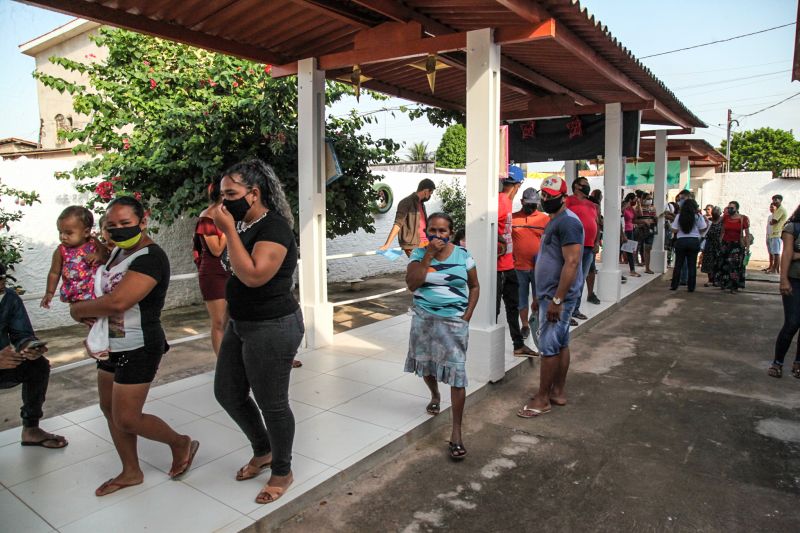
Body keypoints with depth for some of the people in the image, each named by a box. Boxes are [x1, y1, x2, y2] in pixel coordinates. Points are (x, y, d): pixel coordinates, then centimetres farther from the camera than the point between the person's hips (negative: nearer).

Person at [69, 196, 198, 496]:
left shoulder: (150, 258, -22)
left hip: (138, 348, -10)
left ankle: (181, 444, 21)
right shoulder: (118, 251, 8)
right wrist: (87, 310, -3)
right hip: (113, 345, 10)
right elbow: (100, 286, 19)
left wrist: (78, 310, -13)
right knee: (110, 409, 16)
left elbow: (116, 302, -31)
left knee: (127, 418, -3)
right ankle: (131, 472, 32)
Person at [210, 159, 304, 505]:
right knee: (227, 393, 19)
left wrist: (229, 232, -25)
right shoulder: (243, 225, 7)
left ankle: (282, 472, 29)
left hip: (272, 329, -10)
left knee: (272, 403, 5)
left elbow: (253, 275, -30)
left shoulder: (274, 227, -19)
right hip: (241, 324, 10)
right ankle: (262, 451, 41)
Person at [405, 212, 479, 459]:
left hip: (454, 321, -2)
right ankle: (435, 396, 53)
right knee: (426, 364, 19)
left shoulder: (462, 255, -2)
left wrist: (467, 315, -3)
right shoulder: (419, 254, -1)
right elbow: (412, 284, -15)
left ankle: (456, 432, 0)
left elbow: (474, 287, 7)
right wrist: (428, 255, -18)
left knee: (457, 374, -7)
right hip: (424, 319, 2)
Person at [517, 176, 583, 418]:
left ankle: (542, 399, 6)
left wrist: (557, 300, -24)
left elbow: (571, 263, -23)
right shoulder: (555, 221, 16)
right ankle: (558, 391, 25)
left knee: (549, 347, -3)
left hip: (557, 296, -10)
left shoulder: (567, 222, -16)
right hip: (551, 294, 10)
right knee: (561, 344, 15)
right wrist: (543, 296, 21)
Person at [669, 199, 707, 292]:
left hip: (681, 241, 0)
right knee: (692, 265, 5)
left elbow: (674, 230, -3)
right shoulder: (698, 216, -2)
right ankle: (691, 287, 7)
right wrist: (707, 222, 16)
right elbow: (702, 229, 0)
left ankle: (674, 285, 8)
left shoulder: (679, 216, 0)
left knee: (678, 264, 7)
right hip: (694, 241, 0)